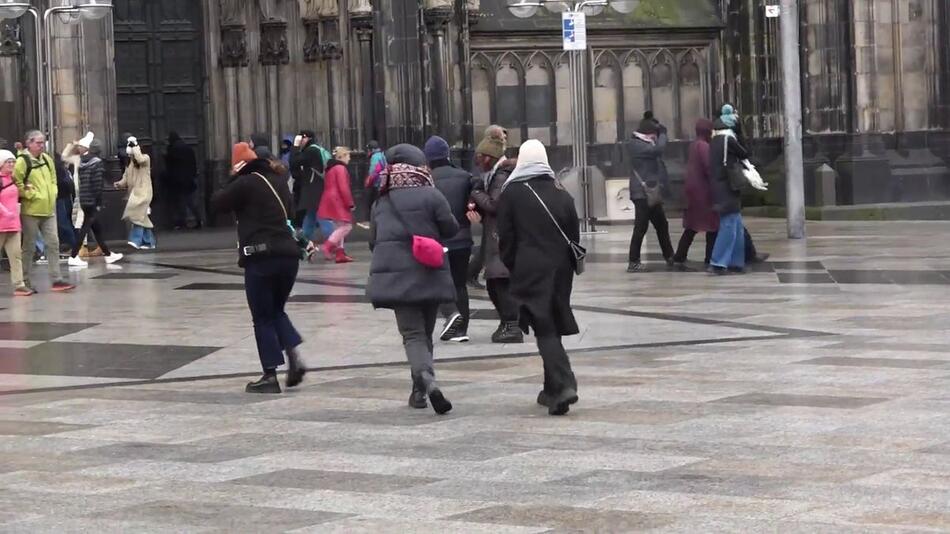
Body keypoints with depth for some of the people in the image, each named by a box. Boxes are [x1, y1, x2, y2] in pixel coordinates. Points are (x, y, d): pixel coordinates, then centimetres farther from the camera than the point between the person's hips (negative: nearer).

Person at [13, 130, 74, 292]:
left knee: (53, 245, 2)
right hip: (31, 211, -6)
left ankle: (57, 279, 4)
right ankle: (25, 281, 12)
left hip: (48, 210, 6)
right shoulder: (23, 161, -10)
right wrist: (32, 195, -15)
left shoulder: (47, 159, 11)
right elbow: (17, 183, -15)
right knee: (29, 247, 2)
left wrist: (53, 193, 7)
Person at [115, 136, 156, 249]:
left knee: (137, 214, -20)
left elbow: (140, 159, -27)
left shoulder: (146, 158, -3)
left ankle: (136, 240, -25)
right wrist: (120, 184, -6)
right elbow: (126, 178, 14)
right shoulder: (130, 164, 17)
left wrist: (135, 146, -18)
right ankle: (149, 242, 13)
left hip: (143, 192, -8)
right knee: (142, 218, 7)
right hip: (134, 193, 8)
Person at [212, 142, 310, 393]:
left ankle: (270, 375, 1)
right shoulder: (278, 181, 15)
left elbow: (218, 203, 0)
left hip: (261, 257, -6)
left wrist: (234, 182, 11)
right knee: (276, 311, 21)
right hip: (288, 254, 6)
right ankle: (294, 356, 0)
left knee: (262, 318, 3)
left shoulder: (246, 183, -8)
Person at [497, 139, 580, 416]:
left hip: (530, 269, -4)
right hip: (560, 269, 4)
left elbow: (506, 237, -3)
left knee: (544, 330, -7)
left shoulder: (512, 193, -4)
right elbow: (574, 233, 9)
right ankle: (553, 389, 22)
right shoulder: (560, 192, 7)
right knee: (553, 326, 15)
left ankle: (564, 385, -22)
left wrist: (512, 267, 8)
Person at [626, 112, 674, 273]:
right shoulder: (637, 145, -16)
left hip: (651, 192, 10)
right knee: (641, 226, -9)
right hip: (642, 193, -10)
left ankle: (669, 256, 26)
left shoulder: (643, 144, 17)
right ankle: (633, 262, -7)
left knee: (661, 224, 16)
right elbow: (659, 149, -27)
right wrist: (662, 133, -11)